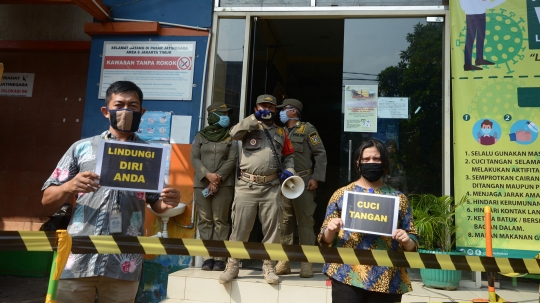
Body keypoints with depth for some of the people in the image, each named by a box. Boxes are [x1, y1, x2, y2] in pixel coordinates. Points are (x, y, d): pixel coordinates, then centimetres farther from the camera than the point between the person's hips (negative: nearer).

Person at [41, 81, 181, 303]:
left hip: (123, 264, 0)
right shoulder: (81, 148, 6)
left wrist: (167, 203, -12)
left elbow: (155, 204, 11)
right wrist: (69, 186, -13)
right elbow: (47, 199, 8)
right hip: (78, 259, 0)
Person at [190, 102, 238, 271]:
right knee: (204, 220, 1)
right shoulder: (200, 136, 11)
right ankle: (207, 256, 6)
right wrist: (208, 175, -13)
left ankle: (219, 257, 2)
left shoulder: (230, 137, 9)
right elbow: (194, 158, 2)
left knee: (220, 220, -2)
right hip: (201, 183, 1)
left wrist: (218, 178, -11)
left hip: (224, 184, -1)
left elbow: (232, 160, 0)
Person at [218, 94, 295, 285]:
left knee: (272, 228, 5)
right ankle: (232, 266, 14)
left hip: (272, 187, 3)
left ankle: (268, 267, 17)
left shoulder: (280, 132, 17)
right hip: (247, 186, -2)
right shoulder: (249, 128, 9)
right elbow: (234, 133, -13)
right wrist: (255, 118, -15)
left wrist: (288, 170, 0)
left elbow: (289, 156, 19)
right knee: (240, 227, 2)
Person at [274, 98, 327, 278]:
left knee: (305, 222, -1)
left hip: (303, 181, -5)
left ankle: (306, 262, 4)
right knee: (284, 222, 6)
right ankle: (284, 261, 12)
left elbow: (320, 154, -4)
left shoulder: (307, 129, 1)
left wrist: (316, 178, -13)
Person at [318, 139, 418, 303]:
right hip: (347, 277, -1)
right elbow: (326, 240, 6)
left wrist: (406, 241, -11)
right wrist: (330, 230, -15)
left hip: (387, 280, 2)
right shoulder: (341, 194, 4)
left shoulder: (398, 198, 7)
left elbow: (412, 244, 10)